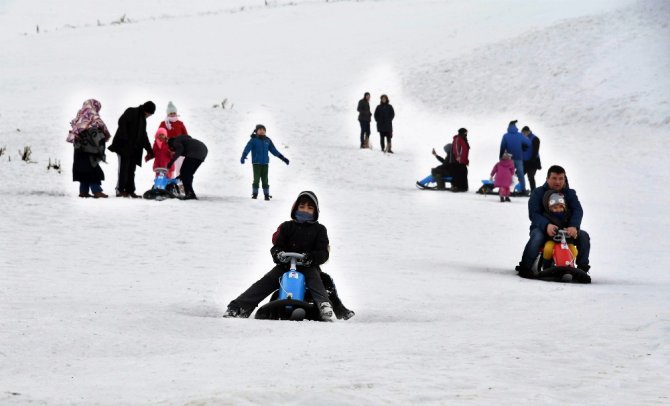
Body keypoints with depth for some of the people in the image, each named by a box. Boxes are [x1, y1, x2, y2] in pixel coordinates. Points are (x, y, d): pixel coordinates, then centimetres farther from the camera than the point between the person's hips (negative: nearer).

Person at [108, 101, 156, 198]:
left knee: (131, 170, 6)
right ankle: (120, 190, -17)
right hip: (124, 146, -8)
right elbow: (121, 121, -16)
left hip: (134, 149, 8)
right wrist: (124, 137, -23)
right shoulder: (131, 112, -1)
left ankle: (130, 191, 9)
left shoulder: (143, 120, 23)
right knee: (124, 167, -14)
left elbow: (143, 136, 31)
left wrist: (149, 150, 29)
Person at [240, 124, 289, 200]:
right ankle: (255, 193, 3)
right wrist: (243, 157, -31)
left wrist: (282, 158, 14)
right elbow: (247, 149, -14)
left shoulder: (267, 140, 10)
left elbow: (274, 150, 16)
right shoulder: (253, 140, -2)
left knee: (265, 180, 0)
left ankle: (266, 195, 6)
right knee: (256, 179, -9)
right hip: (256, 163, -3)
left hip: (265, 163, 3)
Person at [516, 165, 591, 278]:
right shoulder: (538, 193, -2)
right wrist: (547, 225, -35)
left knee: (583, 236, -20)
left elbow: (578, 211, -8)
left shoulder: (570, 194, 7)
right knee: (537, 236, -37)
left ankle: (582, 268, -6)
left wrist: (573, 226, -31)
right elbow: (534, 214, -15)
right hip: (542, 228, -3)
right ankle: (525, 267, -31)